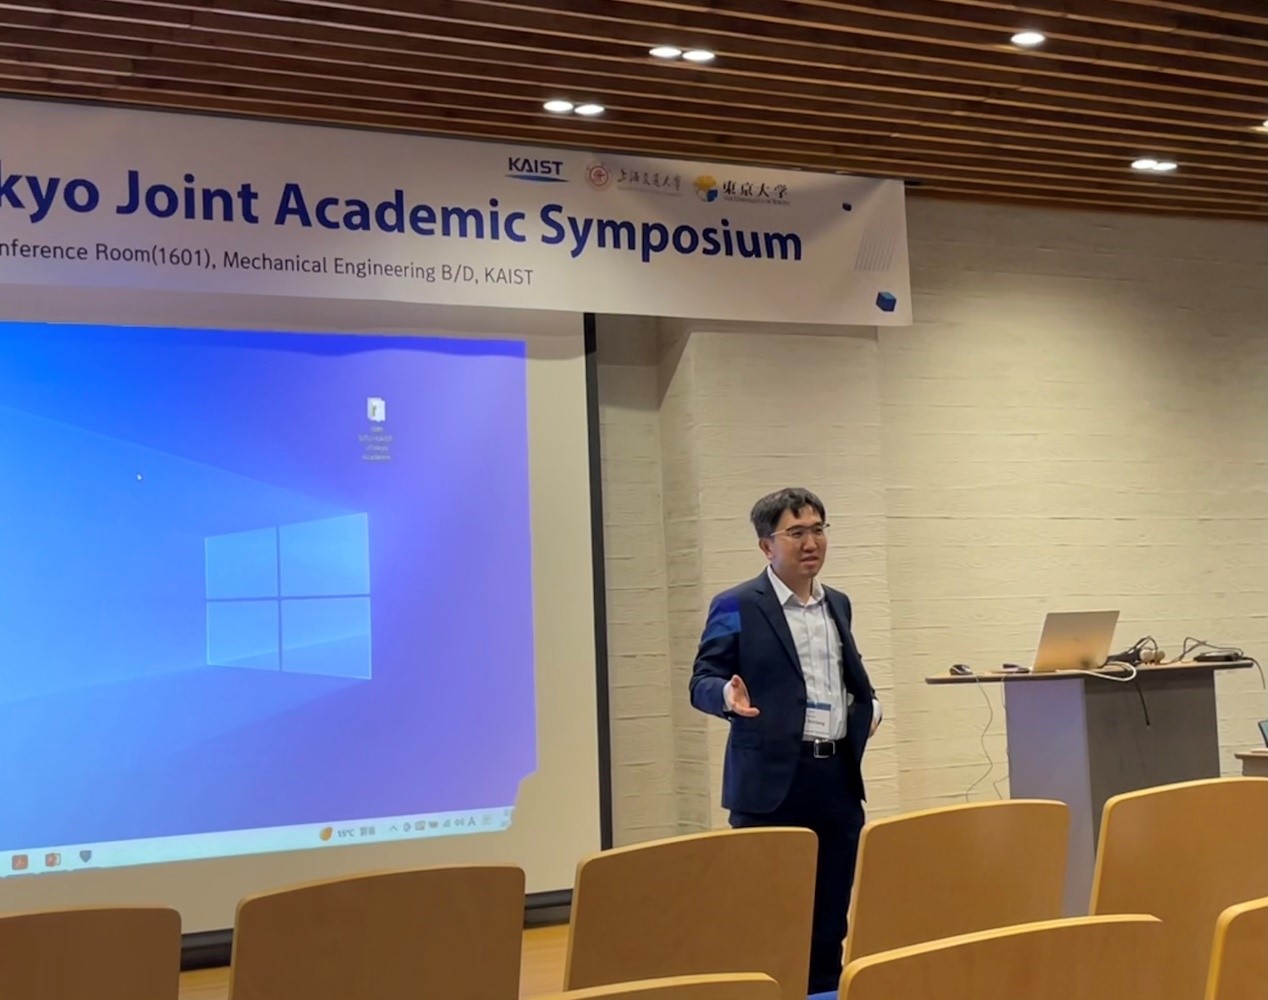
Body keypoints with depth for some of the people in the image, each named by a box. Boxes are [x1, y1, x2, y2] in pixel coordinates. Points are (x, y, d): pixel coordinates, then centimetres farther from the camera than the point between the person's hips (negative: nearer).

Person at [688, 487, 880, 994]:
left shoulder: (838, 604, 15)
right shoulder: (737, 607, -4)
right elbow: (701, 683, -5)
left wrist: (869, 706, 5)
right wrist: (728, 695, -26)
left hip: (839, 776, 6)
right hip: (772, 781, -6)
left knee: (831, 916, 10)